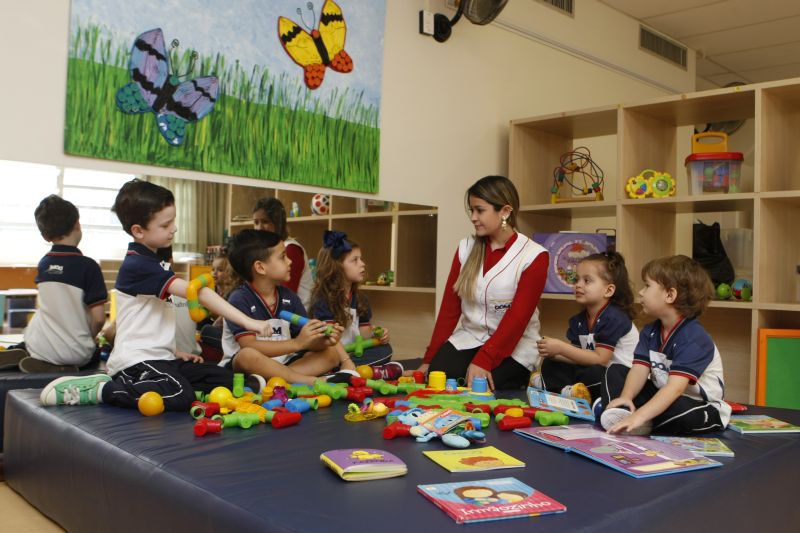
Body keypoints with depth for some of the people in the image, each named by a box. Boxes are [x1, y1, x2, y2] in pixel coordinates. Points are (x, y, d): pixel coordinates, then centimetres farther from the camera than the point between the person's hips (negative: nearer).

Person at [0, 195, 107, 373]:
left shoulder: (44, 263, 2)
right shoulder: (88, 265, -15)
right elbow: (98, 317, -16)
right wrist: (88, 340, 3)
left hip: (40, 348, 5)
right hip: (75, 354, -5)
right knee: (96, 352, 28)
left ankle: (20, 353, 5)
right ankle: (59, 366, -1)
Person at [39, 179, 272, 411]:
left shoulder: (151, 262, 16)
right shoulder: (137, 265, -16)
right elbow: (196, 292, -25)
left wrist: (173, 352, 14)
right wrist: (246, 321, -30)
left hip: (159, 356, 10)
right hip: (135, 359, -10)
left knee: (226, 379, -1)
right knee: (181, 396, -34)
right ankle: (99, 389, -12)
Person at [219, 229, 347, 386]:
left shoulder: (289, 298, 4)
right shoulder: (240, 300, -13)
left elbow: (307, 342, 2)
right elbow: (249, 346, -24)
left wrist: (322, 341, -22)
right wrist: (297, 343, -28)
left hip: (281, 365, 6)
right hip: (241, 367, -6)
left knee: (332, 353, -7)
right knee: (248, 356, -39)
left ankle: (271, 380, -26)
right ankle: (313, 382, -28)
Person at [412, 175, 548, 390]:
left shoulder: (533, 256, -10)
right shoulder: (466, 248, 4)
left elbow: (517, 319, -17)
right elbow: (449, 308, 3)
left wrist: (483, 361, -26)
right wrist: (430, 359, -1)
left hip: (514, 348, -3)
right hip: (469, 338, 3)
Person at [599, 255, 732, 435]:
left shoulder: (694, 339, -26)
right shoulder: (650, 332, 0)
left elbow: (675, 388, -37)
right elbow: (640, 369, -11)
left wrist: (639, 416, -47)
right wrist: (626, 397, -32)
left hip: (701, 407, -7)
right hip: (663, 397, 8)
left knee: (685, 414, -41)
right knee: (615, 371, 1)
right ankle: (624, 414, -24)